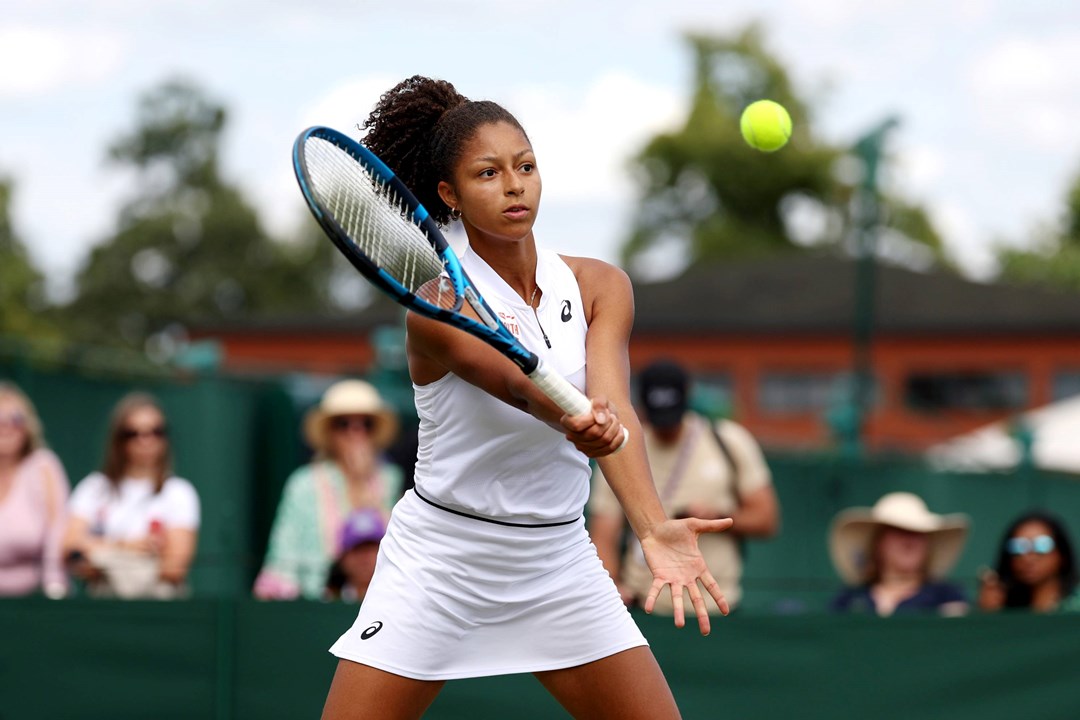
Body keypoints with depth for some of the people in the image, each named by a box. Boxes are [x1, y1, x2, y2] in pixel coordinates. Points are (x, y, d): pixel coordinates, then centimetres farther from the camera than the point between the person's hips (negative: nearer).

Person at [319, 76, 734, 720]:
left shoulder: (600, 286, -2)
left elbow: (612, 405, -19)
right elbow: (515, 383, -32)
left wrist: (654, 529, -37)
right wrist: (577, 421, -56)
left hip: (559, 561, 4)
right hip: (439, 563, -4)